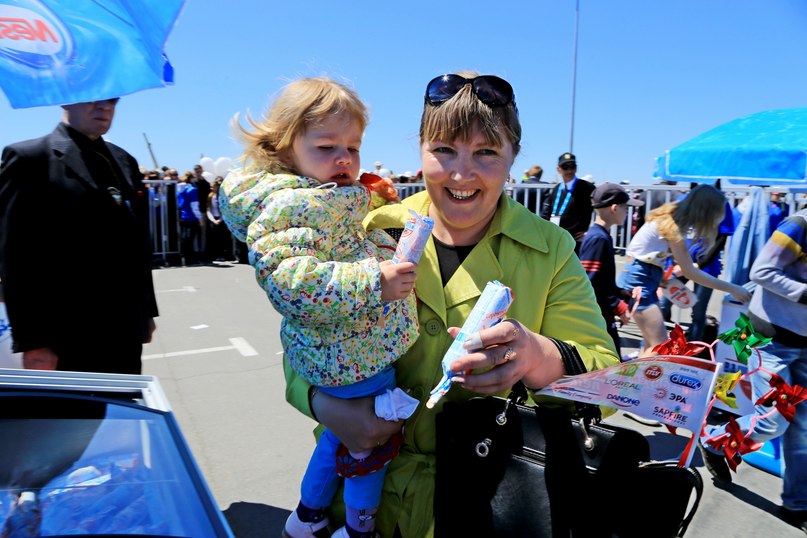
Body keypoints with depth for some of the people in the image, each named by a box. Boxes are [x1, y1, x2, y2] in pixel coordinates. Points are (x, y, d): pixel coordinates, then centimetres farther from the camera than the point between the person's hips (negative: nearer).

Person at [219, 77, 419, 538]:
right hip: (357, 358, -11)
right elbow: (289, 280, -34)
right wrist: (372, 282, -38)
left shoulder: (336, 199, 10)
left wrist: (375, 202, 16)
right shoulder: (287, 204, -22)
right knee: (372, 441, 10)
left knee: (341, 432, 27)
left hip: (364, 347, 11)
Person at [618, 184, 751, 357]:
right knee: (660, 345, -9)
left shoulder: (677, 216, 5)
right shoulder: (672, 225, -20)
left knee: (651, 343, 13)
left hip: (647, 277, 9)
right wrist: (732, 289, -12)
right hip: (638, 279, -9)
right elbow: (690, 273, -17)